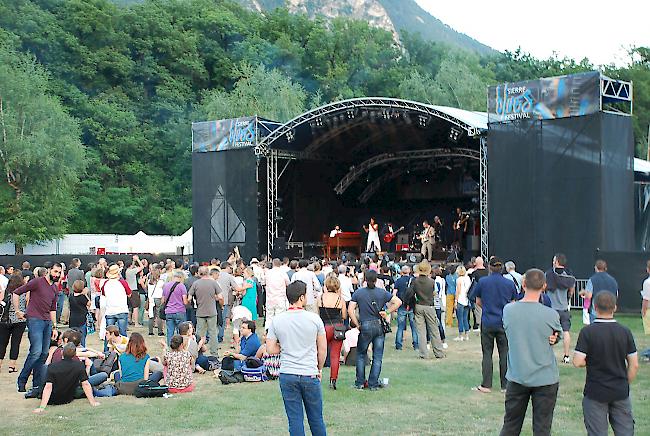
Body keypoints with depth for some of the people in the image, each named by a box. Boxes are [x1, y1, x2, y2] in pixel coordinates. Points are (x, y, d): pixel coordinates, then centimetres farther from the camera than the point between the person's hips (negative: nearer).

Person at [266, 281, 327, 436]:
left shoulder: (277, 320, -4)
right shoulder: (314, 319, -7)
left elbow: (270, 349, -2)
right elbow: (322, 349, 0)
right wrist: (319, 369, 16)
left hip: (287, 376, 1)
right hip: (310, 375, -1)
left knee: (295, 420, 6)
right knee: (316, 419, 13)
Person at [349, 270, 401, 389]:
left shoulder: (358, 292, -1)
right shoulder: (382, 292, 1)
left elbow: (350, 310, -8)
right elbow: (398, 302, -4)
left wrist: (357, 324, -2)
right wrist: (387, 312, -1)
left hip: (365, 327, -1)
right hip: (379, 326, 1)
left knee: (361, 355, 14)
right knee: (377, 357, 7)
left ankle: (360, 383, 13)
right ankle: (373, 384, 7)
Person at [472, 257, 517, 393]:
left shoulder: (482, 282, -5)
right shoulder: (510, 284, -2)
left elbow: (478, 302, 6)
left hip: (487, 322, -1)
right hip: (504, 323, 1)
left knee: (487, 354, 6)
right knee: (504, 354, 7)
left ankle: (486, 385, 5)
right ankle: (505, 385, 9)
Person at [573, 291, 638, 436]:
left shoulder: (587, 332, -13)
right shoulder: (625, 332, -3)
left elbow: (577, 362, -17)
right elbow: (634, 365, 0)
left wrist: (591, 361, 4)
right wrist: (625, 384, 13)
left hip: (595, 393, -3)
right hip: (621, 392, 3)